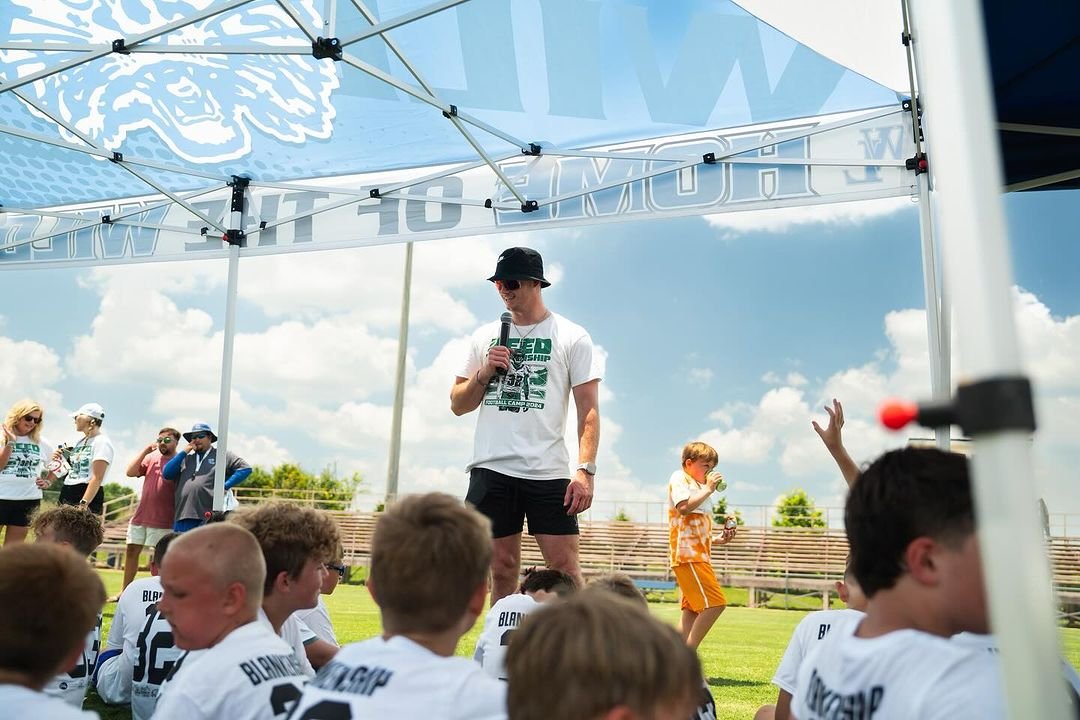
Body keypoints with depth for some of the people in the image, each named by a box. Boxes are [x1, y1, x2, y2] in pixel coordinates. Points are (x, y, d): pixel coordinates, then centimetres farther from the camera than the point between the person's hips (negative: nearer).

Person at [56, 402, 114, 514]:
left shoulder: (102, 441, -8)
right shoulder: (80, 441, 17)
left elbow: (97, 477, -16)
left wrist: (83, 504, -24)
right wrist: (61, 461, 5)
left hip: (88, 497, -9)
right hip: (67, 494, 9)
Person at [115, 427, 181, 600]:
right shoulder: (151, 457, 10)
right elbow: (130, 472, 1)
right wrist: (145, 451, -4)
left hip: (163, 520, -5)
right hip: (141, 515, 5)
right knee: (131, 550, 11)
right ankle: (124, 591, 22)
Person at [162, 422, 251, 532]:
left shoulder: (222, 455, 7)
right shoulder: (185, 458, 20)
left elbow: (245, 468, 0)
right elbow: (166, 474, 11)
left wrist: (225, 486, -6)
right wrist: (184, 452, 7)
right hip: (182, 517, 4)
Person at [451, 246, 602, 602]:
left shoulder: (572, 337, 3)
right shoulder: (485, 337, 14)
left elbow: (589, 410, -2)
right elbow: (457, 405, 16)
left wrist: (585, 470, -13)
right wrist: (484, 373, -3)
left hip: (548, 472, -3)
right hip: (491, 469, 4)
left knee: (565, 567, -4)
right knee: (502, 570, 9)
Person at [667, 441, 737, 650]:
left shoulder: (699, 487, 25)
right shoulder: (679, 478, -2)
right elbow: (683, 507, -22)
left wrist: (718, 539, 14)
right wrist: (708, 489, -14)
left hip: (699, 555, 10)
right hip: (687, 554, -10)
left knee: (692, 609, 7)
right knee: (714, 603, -15)